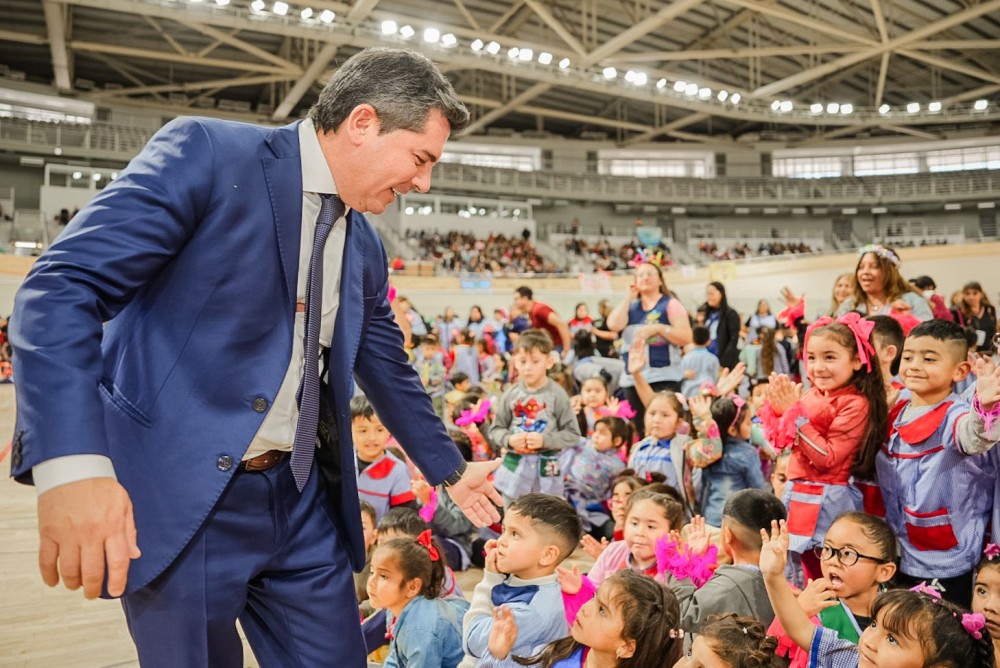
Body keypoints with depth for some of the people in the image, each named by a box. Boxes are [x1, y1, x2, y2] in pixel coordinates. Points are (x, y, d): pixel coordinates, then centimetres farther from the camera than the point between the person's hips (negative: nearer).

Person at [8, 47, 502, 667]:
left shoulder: (366, 250, 10)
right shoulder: (206, 152, -10)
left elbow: (389, 370, 21)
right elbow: (62, 286, -17)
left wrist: (451, 470, 26)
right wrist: (73, 463, -28)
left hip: (303, 502, 6)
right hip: (180, 495, -5)